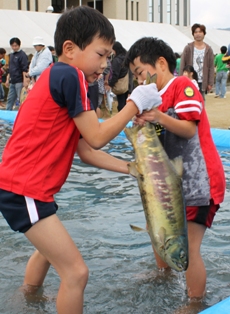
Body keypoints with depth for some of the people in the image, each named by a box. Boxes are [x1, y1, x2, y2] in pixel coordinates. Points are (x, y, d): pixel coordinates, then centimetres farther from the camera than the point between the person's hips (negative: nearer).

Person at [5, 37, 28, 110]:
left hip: (19, 82, -8)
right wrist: (8, 79, 19)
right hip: (12, 82, 8)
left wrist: (25, 80, -20)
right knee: (10, 100, 12)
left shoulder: (22, 55, -8)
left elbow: (24, 69, -14)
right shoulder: (11, 55, 16)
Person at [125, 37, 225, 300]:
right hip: (176, 180, 10)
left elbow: (189, 129, -22)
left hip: (199, 181, -10)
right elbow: (157, 140, 7)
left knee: (188, 247, -12)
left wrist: (159, 118, -37)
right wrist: (143, 122, -12)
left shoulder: (183, 85, -12)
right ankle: (164, 274, 45)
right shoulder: (159, 96, 15)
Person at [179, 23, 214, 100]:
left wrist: (210, 83, -1)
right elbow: (182, 66, 1)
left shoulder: (208, 49, 4)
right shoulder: (188, 48, 1)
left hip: (202, 82, 1)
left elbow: (211, 67, 4)